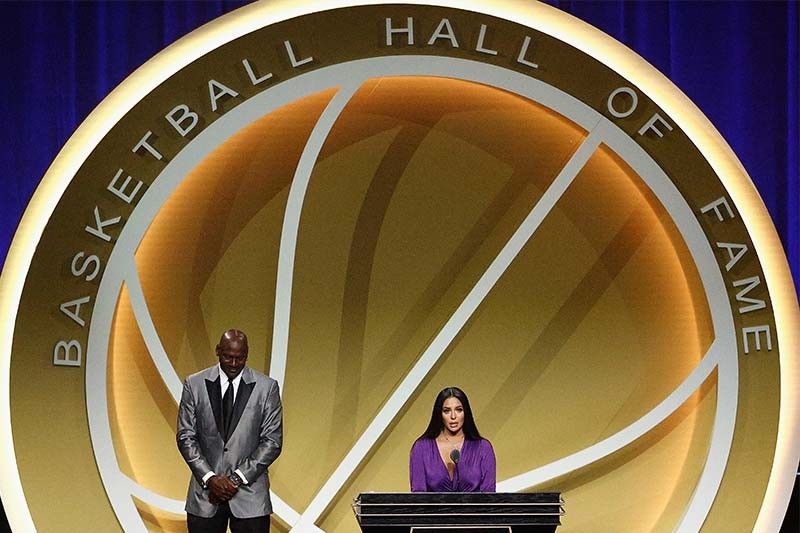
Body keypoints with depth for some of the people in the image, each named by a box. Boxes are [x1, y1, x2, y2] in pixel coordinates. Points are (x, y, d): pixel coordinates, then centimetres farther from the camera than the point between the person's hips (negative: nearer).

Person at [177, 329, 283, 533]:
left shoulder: (267, 387, 0)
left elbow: (272, 441, -2)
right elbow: (185, 437, 3)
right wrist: (209, 478, -9)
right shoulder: (194, 384, 4)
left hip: (249, 495, -1)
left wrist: (237, 478, -9)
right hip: (205, 494, 1)